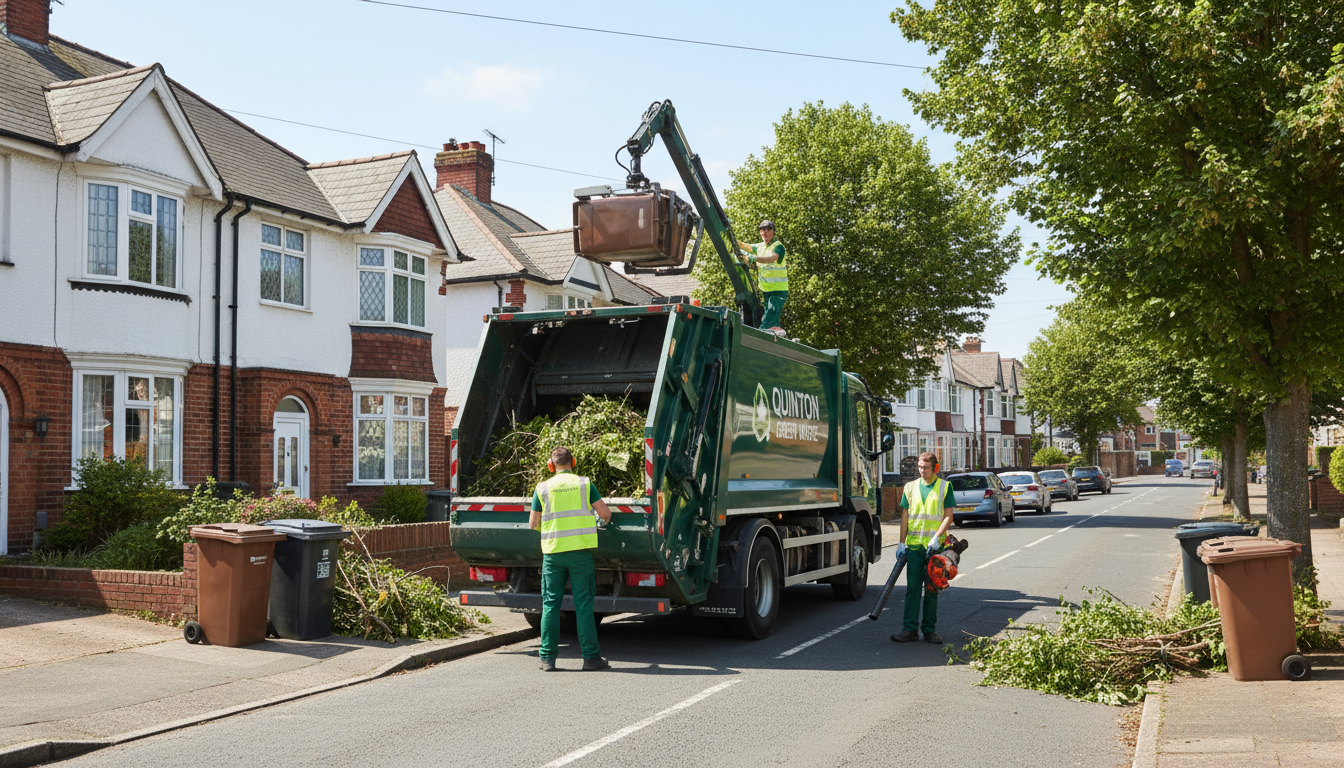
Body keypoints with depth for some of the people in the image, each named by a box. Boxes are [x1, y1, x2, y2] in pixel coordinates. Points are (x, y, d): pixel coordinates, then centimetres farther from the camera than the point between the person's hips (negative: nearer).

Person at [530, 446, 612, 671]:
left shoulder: (543, 488, 4)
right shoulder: (584, 484, 3)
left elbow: (533, 524, 7)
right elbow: (605, 513, 3)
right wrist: (604, 520, 27)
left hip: (553, 551, 1)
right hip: (580, 550, -1)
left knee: (551, 604, 6)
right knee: (583, 604, 2)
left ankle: (547, 658, 7)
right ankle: (591, 656, 3)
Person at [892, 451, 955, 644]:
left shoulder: (945, 487, 4)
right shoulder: (910, 487, 10)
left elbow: (948, 516, -1)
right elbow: (905, 516, 11)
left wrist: (936, 537, -14)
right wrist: (902, 542, 5)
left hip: (935, 546, -2)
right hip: (914, 544, 2)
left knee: (932, 588, 4)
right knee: (912, 587, -1)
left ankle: (929, 629, 10)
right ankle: (910, 628, 1)